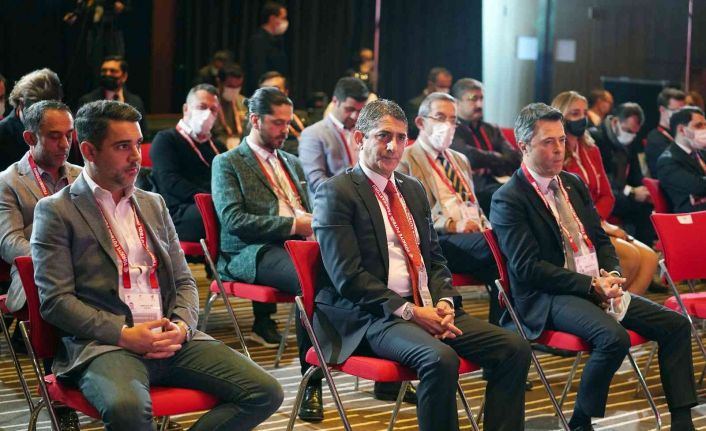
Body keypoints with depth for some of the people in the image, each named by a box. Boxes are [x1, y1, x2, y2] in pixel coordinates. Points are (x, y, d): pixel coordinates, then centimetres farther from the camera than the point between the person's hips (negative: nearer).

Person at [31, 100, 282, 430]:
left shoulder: (153, 204, 21)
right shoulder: (56, 211, 2)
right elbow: (55, 300, -6)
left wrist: (182, 325, -2)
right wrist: (124, 335, -15)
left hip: (172, 339, 6)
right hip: (105, 342, -6)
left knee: (266, 393, -12)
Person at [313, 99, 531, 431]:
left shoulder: (413, 189, 19)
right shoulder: (336, 192, -5)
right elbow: (347, 275, -13)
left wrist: (444, 301, -1)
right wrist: (408, 311, -17)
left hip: (428, 307, 8)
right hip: (371, 316, -7)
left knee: (514, 348, -10)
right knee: (440, 359, -34)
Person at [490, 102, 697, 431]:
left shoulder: (574, 184, 16)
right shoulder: (509, 200, -8)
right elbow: (528, 268, -15)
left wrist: (611, 275, -3)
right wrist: (590, 285, -18)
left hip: (598, 287, 8)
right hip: (549, 298, -8)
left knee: (676, 324, -5)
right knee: (615, 337, -32)